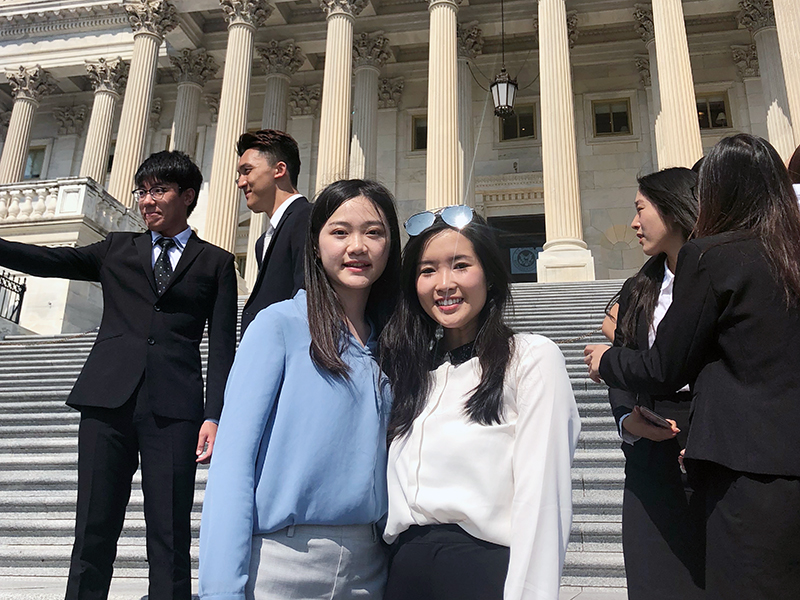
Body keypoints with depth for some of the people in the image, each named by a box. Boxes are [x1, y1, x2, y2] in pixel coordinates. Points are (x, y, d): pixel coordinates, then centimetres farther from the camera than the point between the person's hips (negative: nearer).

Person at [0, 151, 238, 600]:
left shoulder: (216, 263, 9)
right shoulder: (117, 250, 19)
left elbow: (223, 348, 3)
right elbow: (50, 261, 11)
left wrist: (214, 417, -7)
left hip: (173, 408, -2)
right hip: (108, 399, 3)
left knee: (171, 537, -1)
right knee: (93, 529, 3)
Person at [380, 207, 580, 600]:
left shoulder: (532, 358, -7)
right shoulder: (411, 368, 10)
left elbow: (541, 497, -13)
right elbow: (398, 486, 12)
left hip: (485, 565, -5)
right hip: (404, 568, 5)